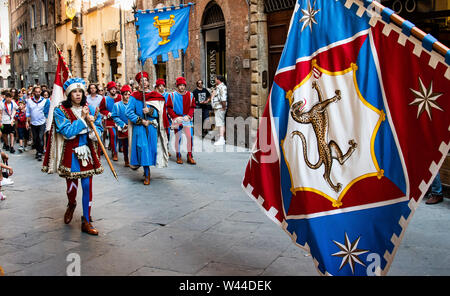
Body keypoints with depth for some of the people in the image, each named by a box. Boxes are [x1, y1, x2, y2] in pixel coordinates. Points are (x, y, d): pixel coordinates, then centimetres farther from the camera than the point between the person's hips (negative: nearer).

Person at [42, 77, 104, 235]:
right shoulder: (60, 111, -5)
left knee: (87, 187, 2)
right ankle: (71, 205, 44)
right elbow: (68, 132, -16)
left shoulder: (90, 109, 6)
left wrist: (92, 122, -15)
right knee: (72, 187, 7)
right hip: (70, 153, -2)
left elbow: (99, 130, 6)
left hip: (87, 152, 2)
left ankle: (86, 221, 11)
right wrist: (82, 118, -14)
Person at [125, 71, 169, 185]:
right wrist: (141, 120, -11)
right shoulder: (134, 96, 2)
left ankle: (147, 170, 23)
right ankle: (147, 174, -4)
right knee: (142, 147, -10)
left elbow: (159, 113, 2)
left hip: (152, 126, 2)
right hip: (139, 127, -2)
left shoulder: (155, 95, 7)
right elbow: (128, 111, -4)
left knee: (151, 147, 3)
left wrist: (150, 111, -18)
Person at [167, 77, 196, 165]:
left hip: (187, 119, 2)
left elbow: (192, 107, 7)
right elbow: (169, 108, 0)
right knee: (178, 138, 2)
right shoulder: (172, 95, 0)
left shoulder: (190, 95, 6)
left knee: (190, 137, -7)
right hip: (177, 120, -2)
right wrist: (176, 117, -11)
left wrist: (188, 116, -8)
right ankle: (178, 156, 16)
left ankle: (189, 156, 5)